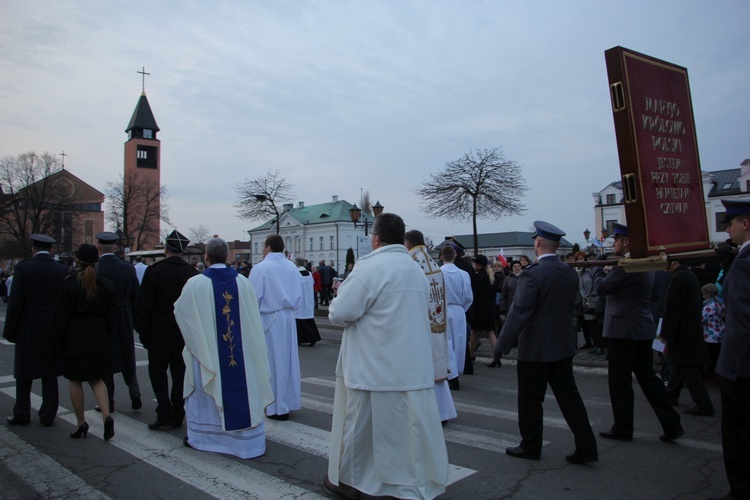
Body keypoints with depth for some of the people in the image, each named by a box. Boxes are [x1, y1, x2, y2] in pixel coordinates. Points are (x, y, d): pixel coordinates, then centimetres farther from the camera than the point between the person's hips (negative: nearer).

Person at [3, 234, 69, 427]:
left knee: (24, 374, 13)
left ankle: (22, 415, 23)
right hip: (54, 330, 2)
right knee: (50, 374, 10)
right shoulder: (63, 270, -2)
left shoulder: (23, 268, -9)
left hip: (28, 329, -2)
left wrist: (10, 331, -2)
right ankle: (48, 416, 16)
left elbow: (15, 302, -10)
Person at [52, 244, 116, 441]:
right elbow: (110, 316, 4)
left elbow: (61, 317, -9)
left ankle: (81, 423, 16)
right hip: (98, 339, 4)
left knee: (75, 380, 10)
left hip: (75, 338, -4)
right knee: (96, 379, 14)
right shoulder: (106, 284, 0)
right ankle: (107, 416, -3)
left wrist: (56, 343, -1)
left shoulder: (69, 284, -12)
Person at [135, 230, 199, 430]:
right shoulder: (192, 273, -2)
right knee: (179, 373, 11)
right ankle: (177, 415, 17)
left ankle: (165, 412, 1)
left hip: (160, 333, -3)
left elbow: (144, 304, -9)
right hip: (185, 334, 3)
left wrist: (142, 330, 1)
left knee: (157, 371, 9)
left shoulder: (154, 271, -11)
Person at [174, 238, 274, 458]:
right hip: (241, 352, 2)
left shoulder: (196, 284, -12)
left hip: (208, 352, -1)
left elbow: (179, 311, 3)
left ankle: (201, 436, 29)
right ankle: (248, 438, 18)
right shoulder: (243, 282, -5)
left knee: (207, 391, 15)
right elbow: (254, 318, 1)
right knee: (243, 390, 10)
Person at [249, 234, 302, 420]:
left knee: (273, 361, 3)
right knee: (288, 359, 14)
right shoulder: (292, 267, 2)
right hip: (288, 318, 5)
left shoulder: (260, 268, -13)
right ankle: (289, 401, 26)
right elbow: (298, 296, 5)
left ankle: (278, 408, 11)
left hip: (268, 319, -5)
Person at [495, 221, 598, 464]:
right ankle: (586, 447, 18)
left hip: (536, 348, -6)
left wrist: (502, 345, -17)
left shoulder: (532, 274, -20)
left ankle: (530, 446, 23)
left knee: (530, 400, 9)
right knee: (568, 396, 14)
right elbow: (569, 307, 9)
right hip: (564, 345, 7)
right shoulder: (570, 273, 2)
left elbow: (519, 313, -21)